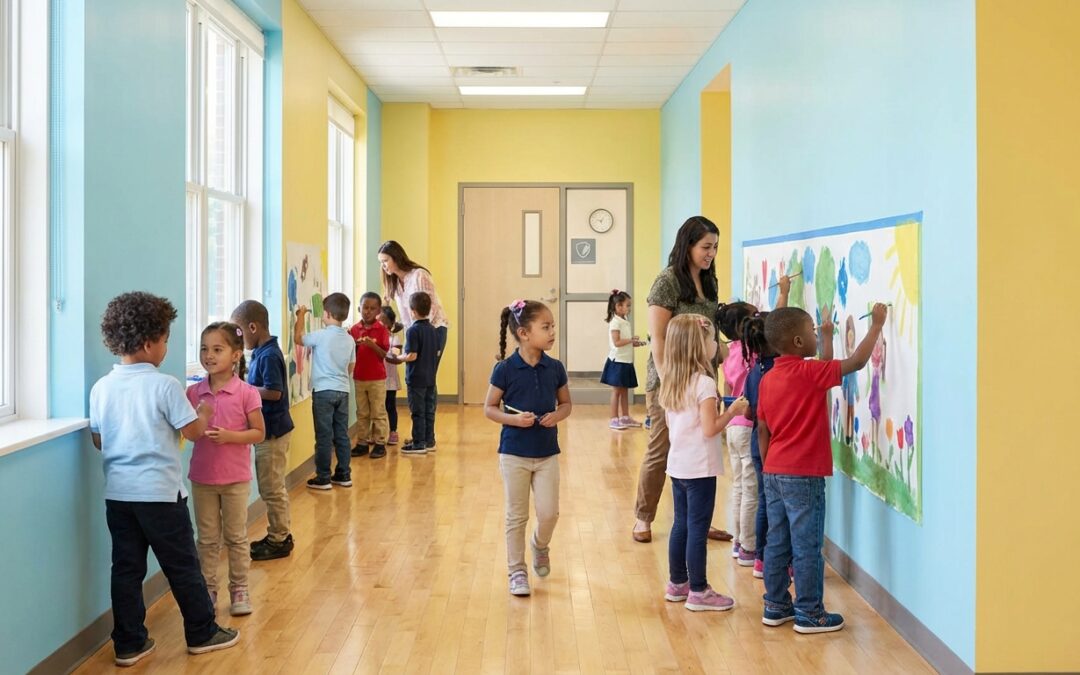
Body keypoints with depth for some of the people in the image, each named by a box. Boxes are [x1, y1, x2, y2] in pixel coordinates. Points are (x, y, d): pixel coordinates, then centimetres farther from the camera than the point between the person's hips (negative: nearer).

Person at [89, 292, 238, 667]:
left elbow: (98, 440, 11)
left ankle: (129, 643, 17)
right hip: (160, 493, -5)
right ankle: (203, 633, 21)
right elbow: (193, 431, -9)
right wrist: (204, 414, 11)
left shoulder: (101, 388, 2)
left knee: (126, 568, 11)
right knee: (183, 566, 8)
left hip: (118, 492, 5)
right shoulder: (165, 385, -14)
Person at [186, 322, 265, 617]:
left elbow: (259, 433, -8)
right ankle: (207, 589, 23)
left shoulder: (246, 393, -11)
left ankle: (239, 589, 22)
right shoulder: (194, 392, -1)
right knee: (207, 538, 13)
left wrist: (229, 436, -22)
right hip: (202, 477, 3)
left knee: (236, 537, 10)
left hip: (235, 478, -3)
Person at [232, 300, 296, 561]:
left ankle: (278, 540, 11)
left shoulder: (268, 355, -20)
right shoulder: (263, 352, 8)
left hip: (272, 431, -10)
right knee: (274, 487, 18)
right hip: (271, 429, 10)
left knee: (271, 489, 1)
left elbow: (274, 392, -25)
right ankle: (280, 535, 29)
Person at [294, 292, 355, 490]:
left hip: (323, 391, -6)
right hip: (343, 391, 6)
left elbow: (298, 338, 1)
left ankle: (323, 478, 2)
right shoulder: (349, 339, 6)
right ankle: (344, 475, 17)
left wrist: (301, 316, 12)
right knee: (342, 435, 11)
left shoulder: (321, 336, -12)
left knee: (324, 436, -1)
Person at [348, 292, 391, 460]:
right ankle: (362, 442, 17)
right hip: (359, 377, 4)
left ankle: (380, 443, 8)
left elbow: (384, 354, -9)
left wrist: (373, 345, -24)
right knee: (362, 413, 11)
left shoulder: (382, 330, -6)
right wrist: (354, 344, -14)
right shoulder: (354, 329, 4)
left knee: (378, 412, 3)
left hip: (377, 378, -4)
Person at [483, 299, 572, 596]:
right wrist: (513, 419, -21)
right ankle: (517, 570, 19)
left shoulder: (555, 368, -2)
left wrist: (557, 415, -12)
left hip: (547, 453, 3)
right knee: (516, 515, 7)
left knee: (549, 512, 2)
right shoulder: (505, 369, -11)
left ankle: (540, 545, 35)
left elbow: (566, 403, 10)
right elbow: (489, 408, -4)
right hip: (514, 452, -3)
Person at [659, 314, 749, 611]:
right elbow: (710, 429, -22)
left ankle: (677, 583, 26)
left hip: (678, 465, 8)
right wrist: (732, 412, -8)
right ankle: (698, 592, 6)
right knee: (698, 529, -1)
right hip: (700, 469, -8)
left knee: (681, 525, 16)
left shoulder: (671, 382, 7)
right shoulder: (704, 383, -17)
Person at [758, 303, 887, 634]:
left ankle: (776, 606, 20)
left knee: (778, 543, 12)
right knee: (807, 547, 1)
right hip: (804, 475, -7)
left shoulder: (768, 379, 8)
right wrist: (876, 324, -1)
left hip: (774, 473, 7)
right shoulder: (809, 372, -14)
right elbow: (856, 362, -12)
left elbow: (762, 430, 11)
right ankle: (809, 614, 8)